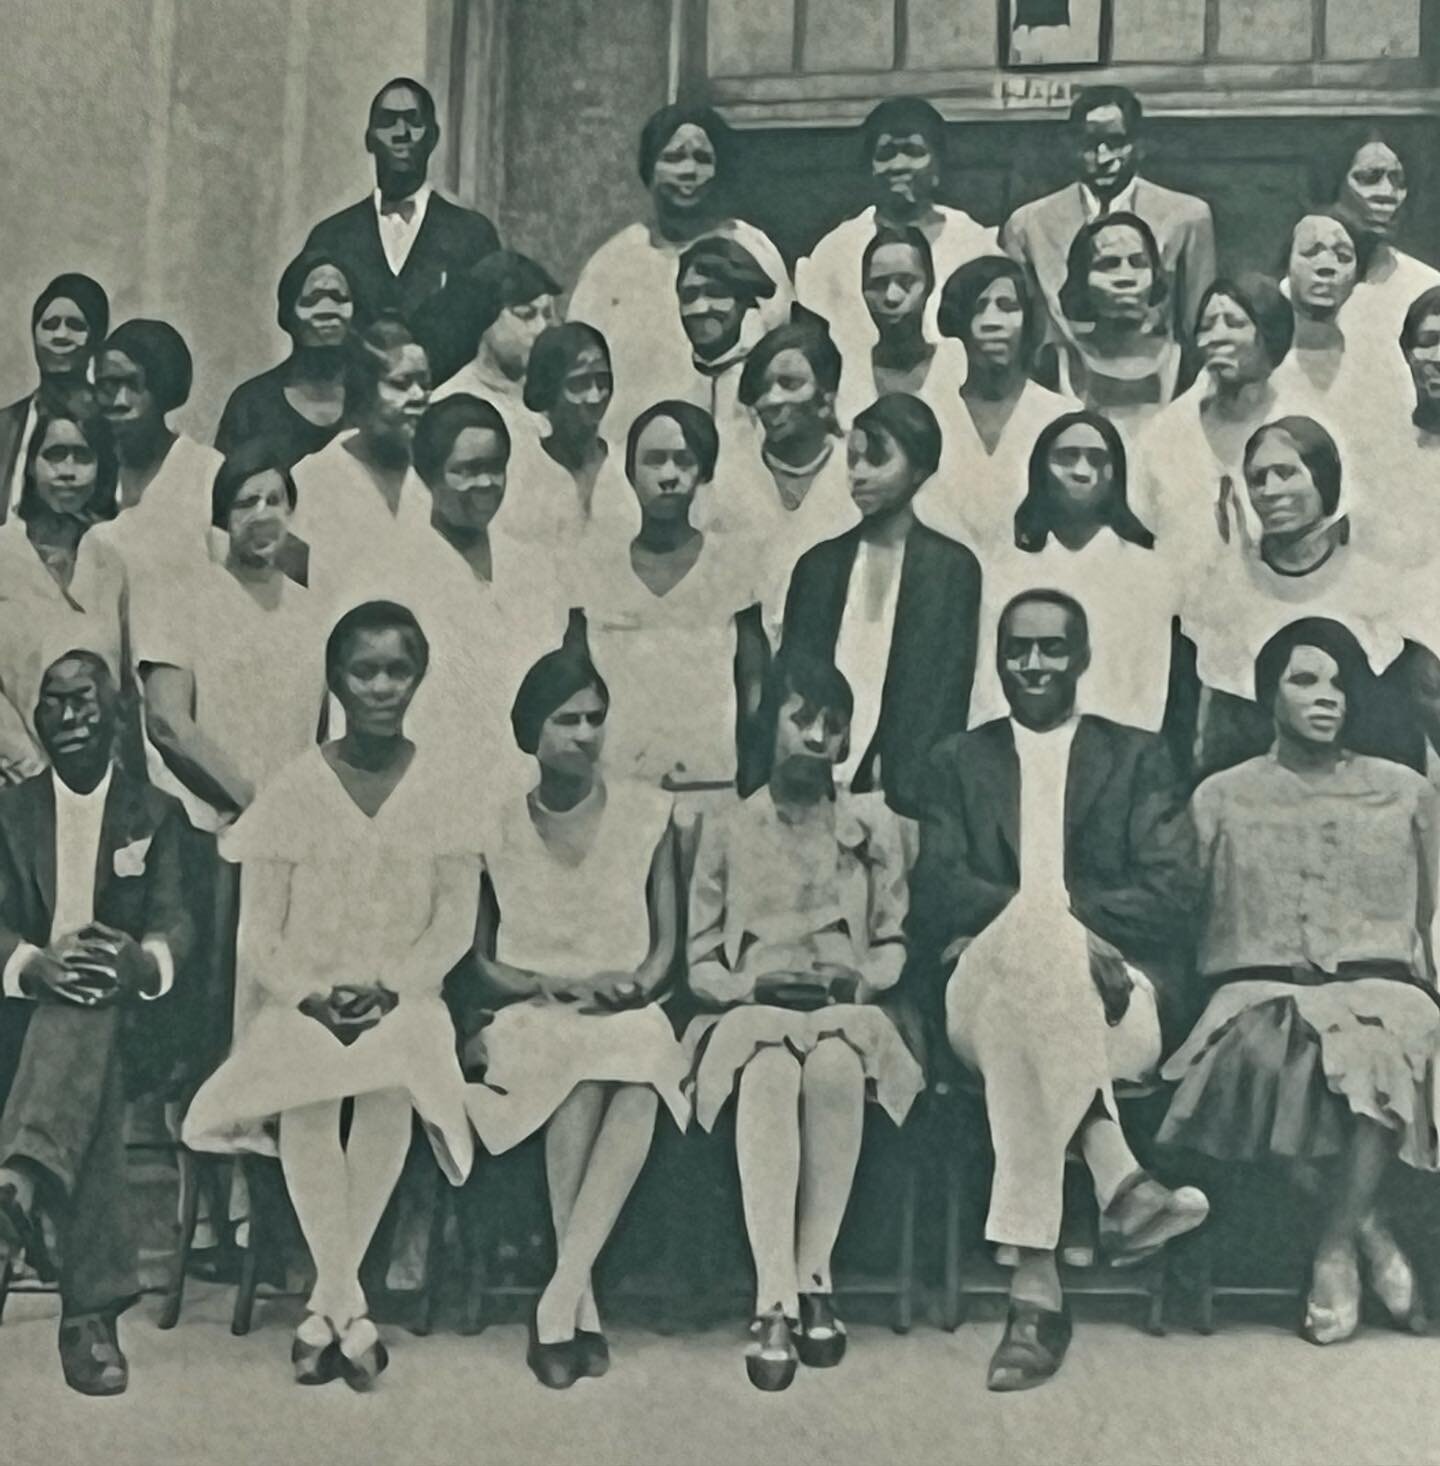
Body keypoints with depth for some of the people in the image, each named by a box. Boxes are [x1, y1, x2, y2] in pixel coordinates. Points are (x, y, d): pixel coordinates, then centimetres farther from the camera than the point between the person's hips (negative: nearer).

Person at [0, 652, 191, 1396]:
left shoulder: (158, 815, 13)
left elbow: (175, 924, 0)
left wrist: (143, 961, -27)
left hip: (125, 1017, -1)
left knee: (92, 1012, -40)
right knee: (89, 1069, -37)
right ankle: (95, 1307, -47)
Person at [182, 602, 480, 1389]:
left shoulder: (438, 791, 1)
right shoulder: (294, 789, -1)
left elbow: (455, 924, -1)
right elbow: (259, 931, -1)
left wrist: (389, 987, -14)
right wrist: (309, 994, -14)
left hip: (403, 999, 0)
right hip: (300, 1000, 0)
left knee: (391, 1083, -30)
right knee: (304, 1094, -30)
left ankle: (326, 1306, -16)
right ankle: (350, 1307, -17)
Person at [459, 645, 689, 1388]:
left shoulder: (648, 813, 8)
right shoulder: (496, 827, 6)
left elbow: (666, 942, 10)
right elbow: (479, 963, 7)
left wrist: (636, 983, -12)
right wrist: (564, 984, -10)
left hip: (631, 1018, 1)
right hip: (531, 1021, -1)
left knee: (641, 1078, -37)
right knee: (588, 1072, -37)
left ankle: (559, 1297, -39)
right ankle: (582, 1301, -32)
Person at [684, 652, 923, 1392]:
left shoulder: (874, 823, 16)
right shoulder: (725, 825, 13)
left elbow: (894, 944, 13)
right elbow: (700, 961, 10)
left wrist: (860, 979, -8)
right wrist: (750, 983, -10)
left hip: (849, 1008, 1)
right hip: (752, 1009, -1)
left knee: (834, 1068, -38)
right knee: (769, 1075, -38)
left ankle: (811, 1278, -30)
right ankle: (777, 1300, -43)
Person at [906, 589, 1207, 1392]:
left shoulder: (1139, 757, 20)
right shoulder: (958, 761, 22)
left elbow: (1170, 897, 3)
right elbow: (937, 895, 4)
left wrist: (1040, 917, -12)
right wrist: (1060, 924, -16)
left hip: (1120, 999, 0)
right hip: (980, 994, 0)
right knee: (1035, 940, -40)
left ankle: (1036, 1284, -46)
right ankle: (1118, 1180, -47)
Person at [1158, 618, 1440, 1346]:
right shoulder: (1221, 797, 15)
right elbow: (1192, 922, 10)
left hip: (1379, 985, 0)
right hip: (1261, 988, 0)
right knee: (1271, 1043, -38)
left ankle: (1335, 1250, -22)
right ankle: (1367, 1228, -22)